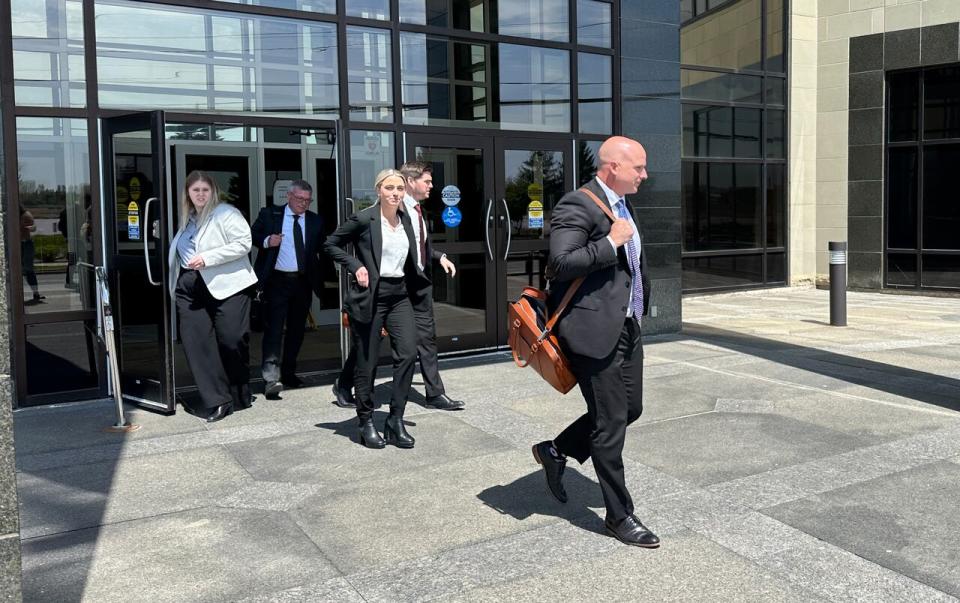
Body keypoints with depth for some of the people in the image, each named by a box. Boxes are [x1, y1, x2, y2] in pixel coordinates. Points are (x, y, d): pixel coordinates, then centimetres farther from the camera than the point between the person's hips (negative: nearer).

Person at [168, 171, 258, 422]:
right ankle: (215, 401, 4)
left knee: (232, 342, -2)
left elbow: (243, 243, -14)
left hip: (226, 287, -6)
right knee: (196, 344, -2)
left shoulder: (226, 213, -4)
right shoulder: (187, 220, 18)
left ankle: (240, 397, 18)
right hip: (191, 288, 7)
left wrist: (207, 258, -18)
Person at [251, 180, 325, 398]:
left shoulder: (315, 221, 10)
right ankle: (271, 378, -14)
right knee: (274, 328, -10)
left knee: (297, 329, 12)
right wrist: (266, 241, -17)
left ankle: (288, 373, 25)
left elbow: (321, 248, 11)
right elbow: (253, 235, 3)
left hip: (303, 282, 4)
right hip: (276, 280, -4)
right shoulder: (269, 214, 2)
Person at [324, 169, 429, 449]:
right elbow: (331, 244, -1)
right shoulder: (363, 219, -7)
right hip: (370, 296, -5)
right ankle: (366, 423, 18)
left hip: (400, 295, 5)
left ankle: (396, 420, 2)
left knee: (408, 354, -8)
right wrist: (356, 266, -11)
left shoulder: (405, 219, 10)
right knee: (367, 363, 3)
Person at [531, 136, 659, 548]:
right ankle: (619, 516, 16)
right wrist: (611, 242, -21)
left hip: (627, 327, 10)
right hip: (594, 329, -10)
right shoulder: (577, 206, -15)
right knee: (610, 424, 0)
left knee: (630, 408, 15)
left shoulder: (621, 206, 15)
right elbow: (561, 263, -26)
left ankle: (556, 451, 32)